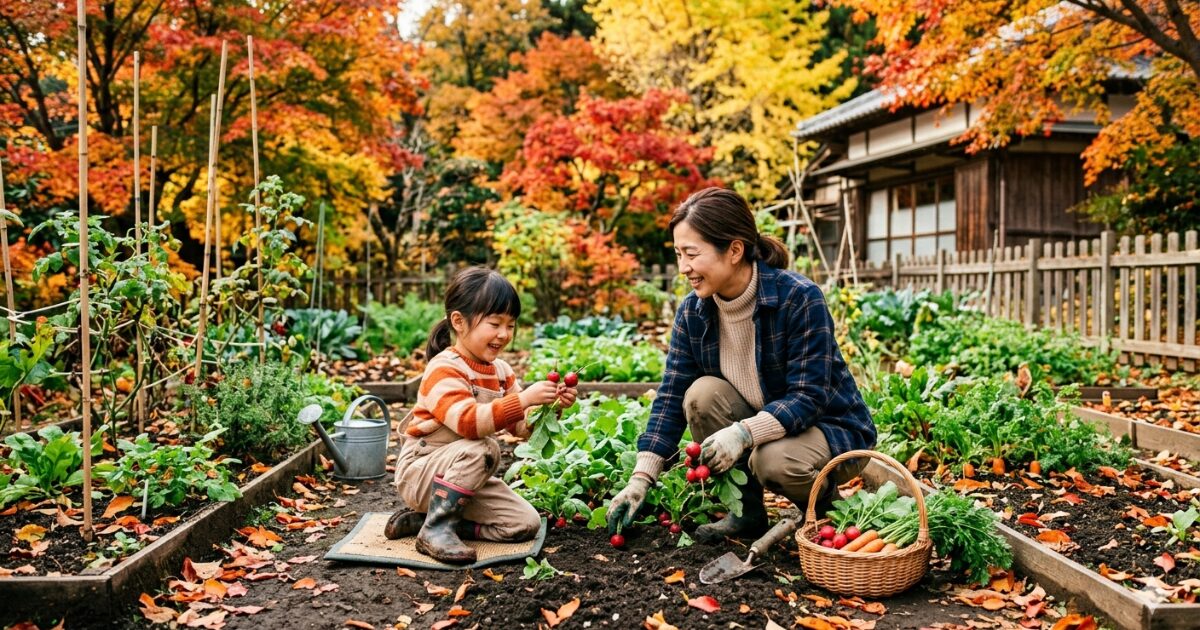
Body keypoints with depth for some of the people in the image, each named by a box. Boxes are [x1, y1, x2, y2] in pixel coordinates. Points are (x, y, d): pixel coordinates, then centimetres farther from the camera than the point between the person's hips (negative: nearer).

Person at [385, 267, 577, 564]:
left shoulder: (502, 371, 5)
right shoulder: (444, 369, -20)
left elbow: (523, 426, 6)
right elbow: (468, 422, -36)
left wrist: (550, 408, -13)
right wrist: (523, 399, -41)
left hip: (465, 475, 8)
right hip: (419, 472, -8)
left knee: (527, 523, -4)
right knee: (483, 449, -35)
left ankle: (422, 517, 3)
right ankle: (435, 528, -20)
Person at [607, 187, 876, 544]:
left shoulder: (800, 299, -25)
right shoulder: (693, 311, -9)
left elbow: (809, 396, -26)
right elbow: (672, 397, -8)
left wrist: (745, 432, -41)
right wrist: (641, 478, -14)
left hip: (832, 430, -5)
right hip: (762, 426, 5)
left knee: (773, 460, -35)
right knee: (702, 393, -21)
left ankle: (823, 502, 1)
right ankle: (747, 511, -5)